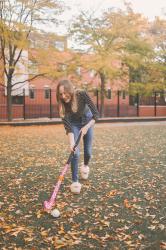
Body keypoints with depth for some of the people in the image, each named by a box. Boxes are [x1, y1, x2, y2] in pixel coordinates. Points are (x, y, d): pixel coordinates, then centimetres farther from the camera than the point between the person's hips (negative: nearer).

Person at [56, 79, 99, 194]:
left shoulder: (82, 94, -34)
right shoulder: (62, 104, -30)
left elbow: (96, 114, -30)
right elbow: (67, 126, -29)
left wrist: (86, 127, -39)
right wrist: (72, 143, -40)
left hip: (88, 120, 0)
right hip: (74, 123, 0)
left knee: (88, 151, 7)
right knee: (75, 151, -14)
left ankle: (85, 166, 41)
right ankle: (75, 182, -6)